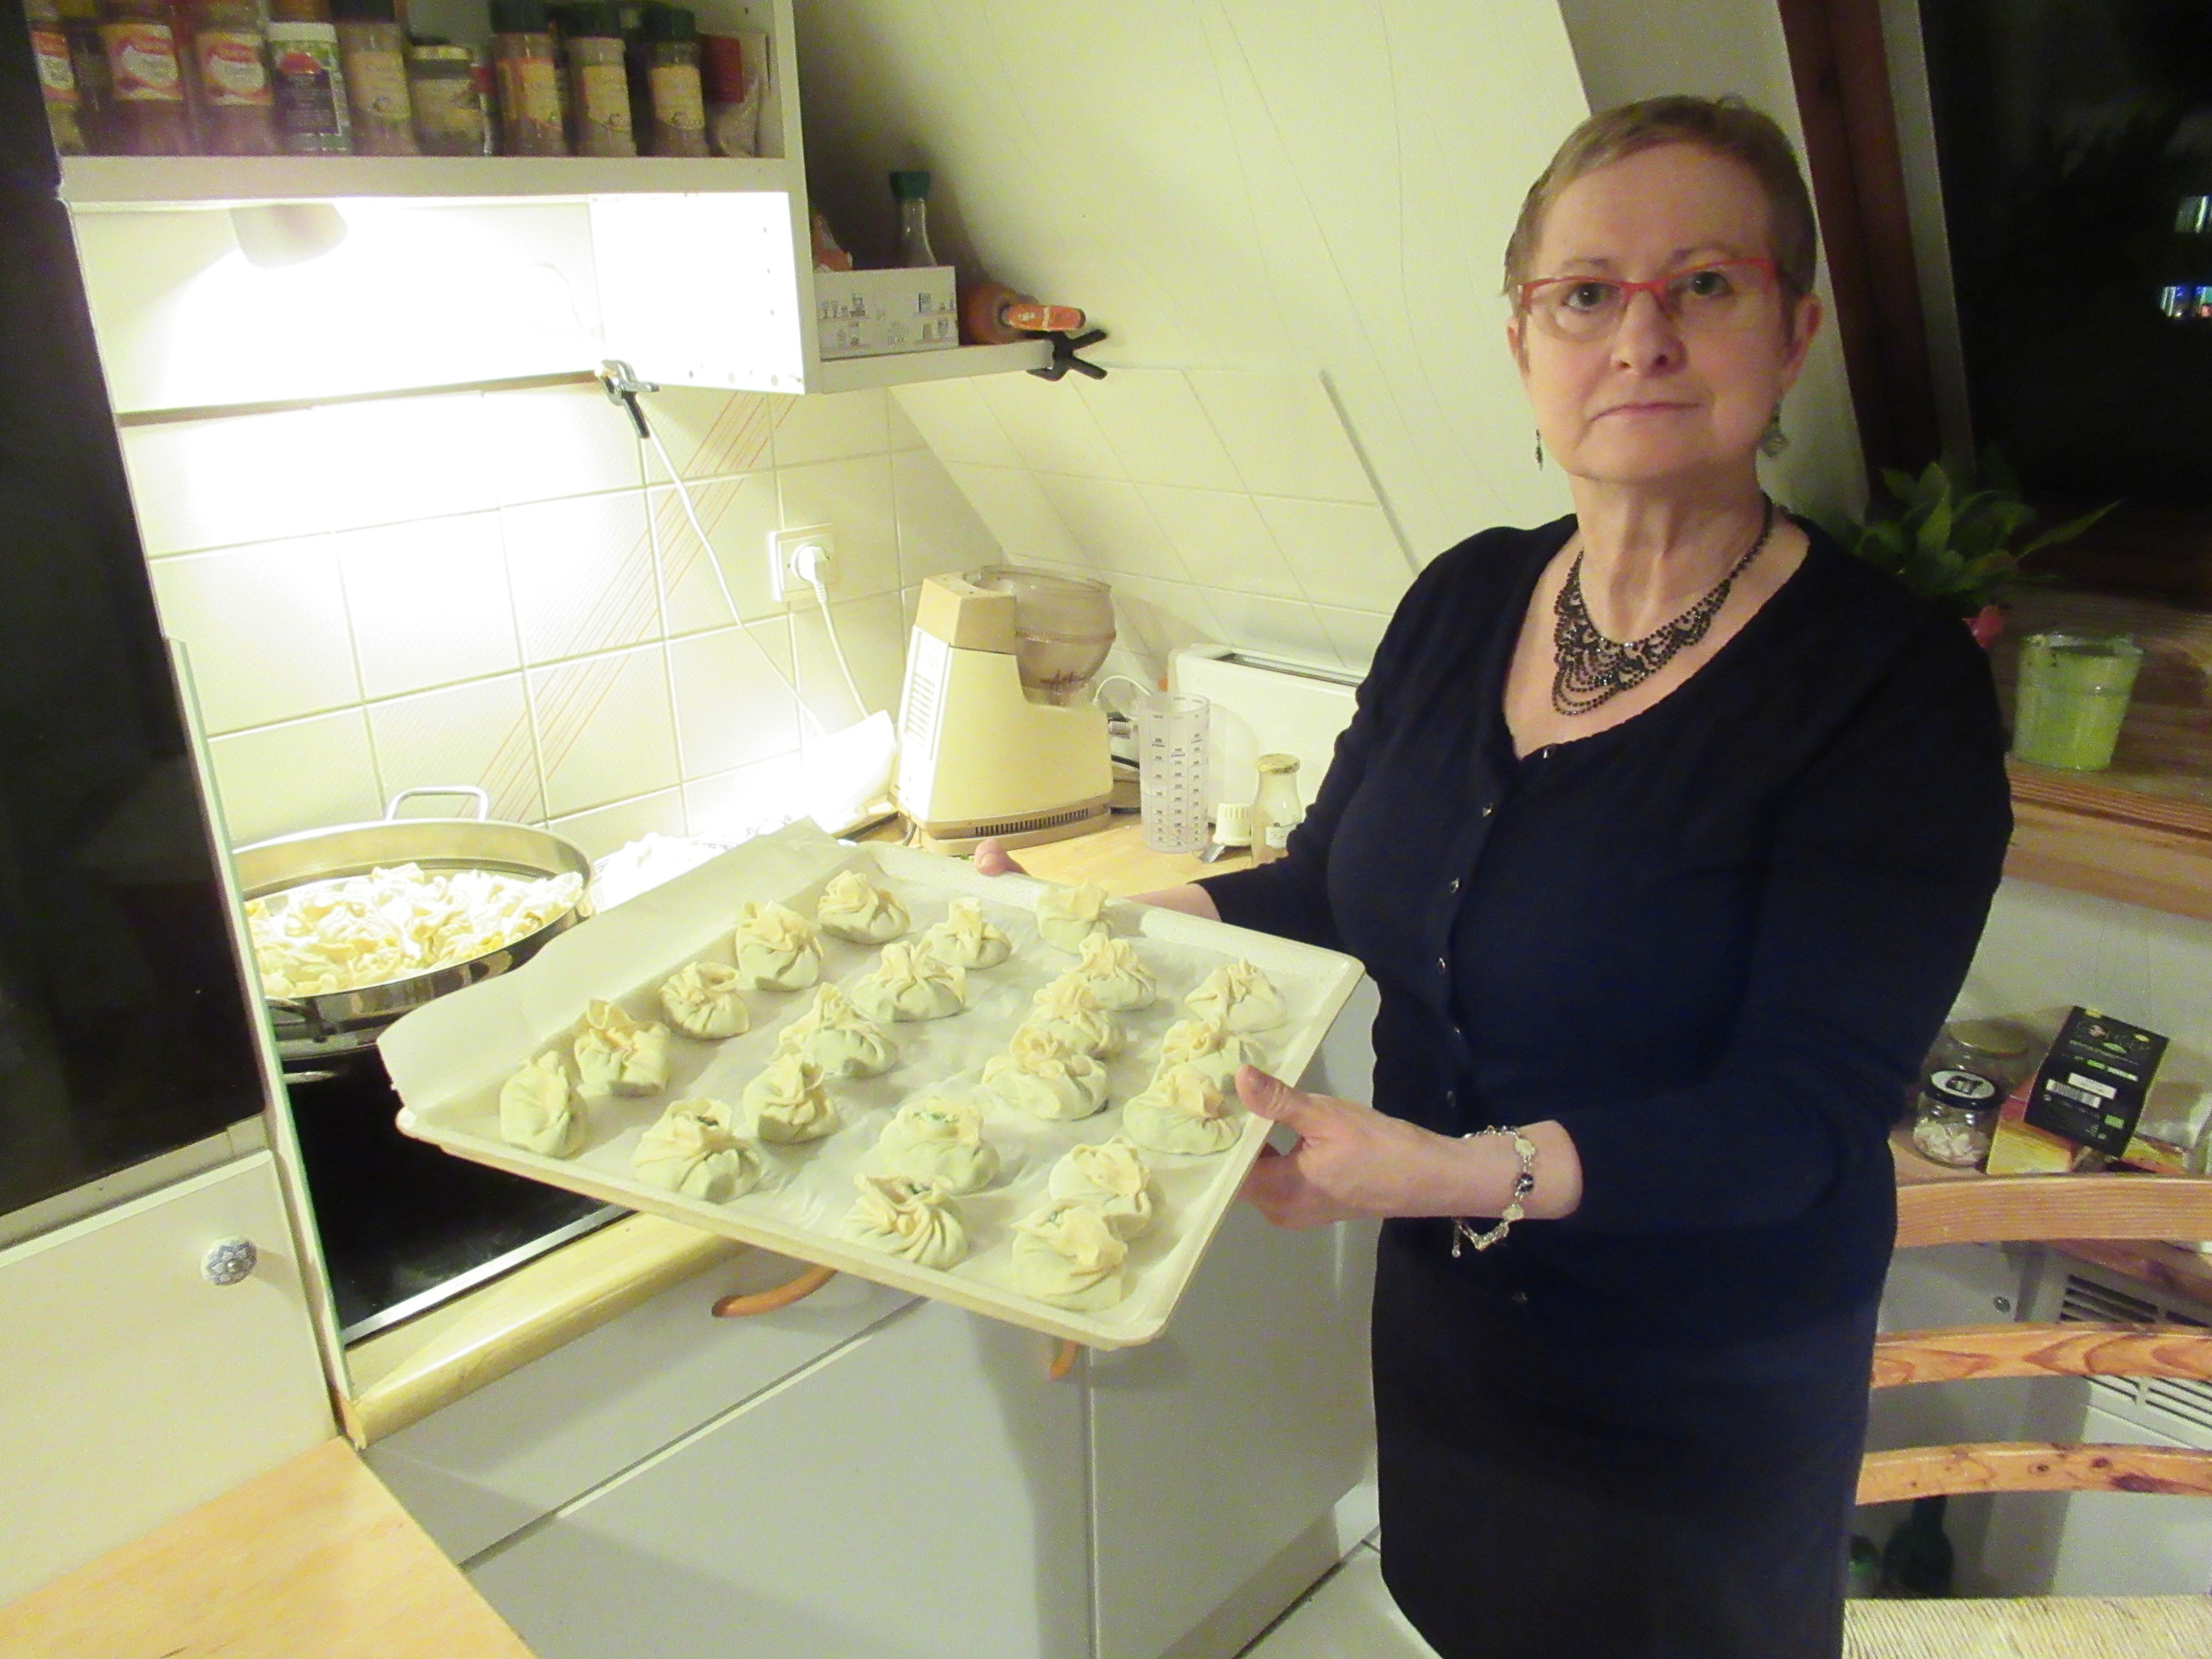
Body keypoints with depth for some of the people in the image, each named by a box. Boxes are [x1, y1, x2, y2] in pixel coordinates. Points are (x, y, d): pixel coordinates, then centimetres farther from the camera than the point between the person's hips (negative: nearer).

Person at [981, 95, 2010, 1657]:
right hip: (1442, 1316, 5)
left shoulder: (1892, 683, -21)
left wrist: (1469, 1170, -39)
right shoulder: (1465, 600, -5)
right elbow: (1328, 896, 4)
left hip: (1703, 1406, -5)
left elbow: (1804, 1114, -26)